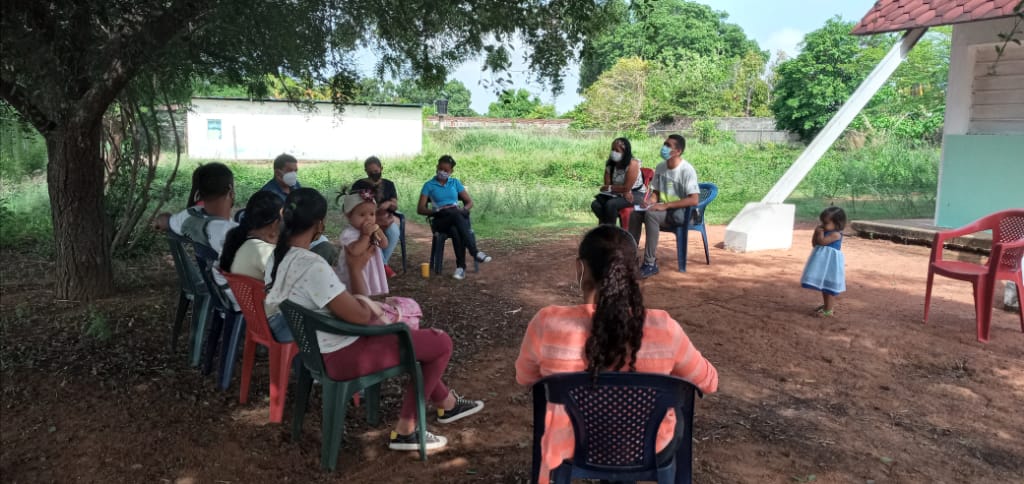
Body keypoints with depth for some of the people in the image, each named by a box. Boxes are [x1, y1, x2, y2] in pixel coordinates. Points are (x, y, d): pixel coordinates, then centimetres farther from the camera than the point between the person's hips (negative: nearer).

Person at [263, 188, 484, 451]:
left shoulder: (277, 259, -1)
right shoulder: (312, 266, -30)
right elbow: (359, 316, -26)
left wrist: (355, 302, 3)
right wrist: (365, 305, -4)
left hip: (321, 348, 10)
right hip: (344, 356, -10)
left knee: (406, 335, 28)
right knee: (441, 343, -1)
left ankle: (448, 403, 40)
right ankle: (405, 430, 10)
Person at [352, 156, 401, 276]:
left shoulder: (388, 184, 9)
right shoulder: (359, 185, 2)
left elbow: (395, 206, 2)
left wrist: (389, 203, -22)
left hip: (386, 217, 2)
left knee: (395, 232, -32)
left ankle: (381, 263, -13)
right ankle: (384, 264, -18)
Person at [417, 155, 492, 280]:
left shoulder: (455, 183, 16)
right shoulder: (429, 185, 9)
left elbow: (470, 202, 14)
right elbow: (420, 209, 1)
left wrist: (463, 210, -9)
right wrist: (436, 211, -15)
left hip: (458, 218, 2)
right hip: (440, 221, -2)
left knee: (455, 230, -38)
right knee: (455, 214, -38)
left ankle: (461, 266, -44)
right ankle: (474, 252, -46)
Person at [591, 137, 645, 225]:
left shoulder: (632, 163, -18)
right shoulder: (610, 164, 0)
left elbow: (627, 188, -21)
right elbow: (607, 185, -7)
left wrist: (609, 188, -11)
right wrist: (624, 192, -22)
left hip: (636, 194, -6)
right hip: (618, 194, 6)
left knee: (610, 204, -32)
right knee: (595, 204, -16)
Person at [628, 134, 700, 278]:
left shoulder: (687, 170, -17)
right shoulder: (660, 167, 4)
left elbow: (694, 200, -24)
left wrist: (665, 205, -27)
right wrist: (651, 203, -9)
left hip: (680, 213, -7)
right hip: (663, 209, 7)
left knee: (651, 214, -32)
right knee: (635, 214, -17)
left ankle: (650, 264, -29)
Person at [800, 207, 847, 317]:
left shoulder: (835, 234, -17)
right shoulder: (826, 232, 11)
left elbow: (822, 242, -27)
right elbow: (814, 244, 13)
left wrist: (820, 232, -13)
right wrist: (816, 233, 2)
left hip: (831, 263, -10)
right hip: (823, 262, 10)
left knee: (828, 286, -5)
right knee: (824, 285, 18)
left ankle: (828, 310, 0)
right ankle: (827, 305, 30)